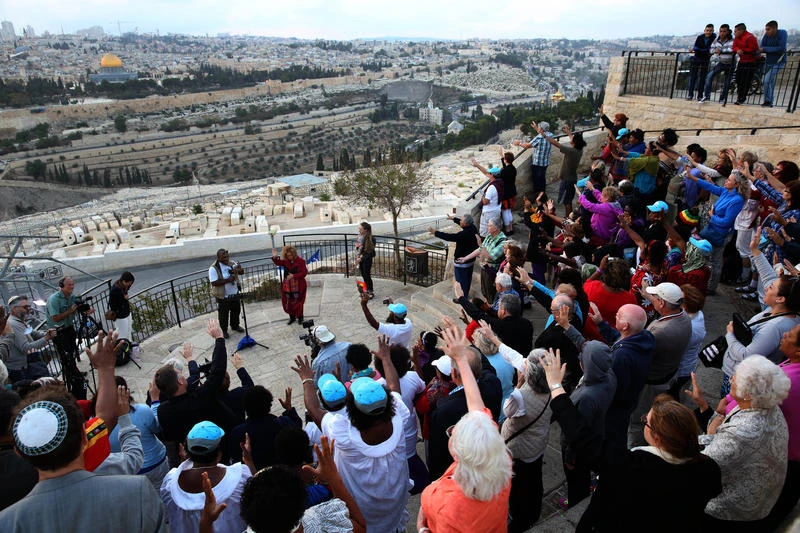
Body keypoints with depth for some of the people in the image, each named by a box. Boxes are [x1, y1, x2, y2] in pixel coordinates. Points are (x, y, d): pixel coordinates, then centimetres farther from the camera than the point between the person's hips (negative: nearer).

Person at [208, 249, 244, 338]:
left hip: (235, 293, 6)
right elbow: (214, 282, -26)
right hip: (223, 296, -6)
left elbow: (242, 271, 2)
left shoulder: (232, 263, -3)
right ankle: (224, 330, 33)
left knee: (236, 311, 22)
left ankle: (235, 325, 46)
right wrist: (228, 280, -29)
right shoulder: (213, 268, -21)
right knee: (223, 314, 11)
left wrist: (238, 270, -22)